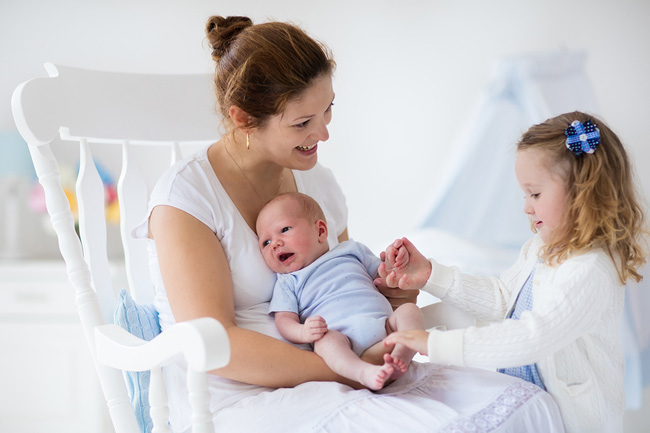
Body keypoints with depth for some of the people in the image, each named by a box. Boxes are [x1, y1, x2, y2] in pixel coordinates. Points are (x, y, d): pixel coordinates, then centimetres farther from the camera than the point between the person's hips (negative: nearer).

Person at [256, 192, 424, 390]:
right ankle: (364, 372, -57)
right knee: (325, 340, -34)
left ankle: (400, 358, -40)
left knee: (409, 309, -20)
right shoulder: (288, 283, 23)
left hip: (383, 324, 4)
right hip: (342, 338, -3)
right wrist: (303, 332, -15)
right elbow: (284, 320, 8)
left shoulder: (351, 251, 28)